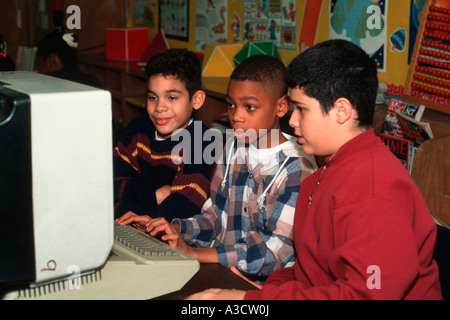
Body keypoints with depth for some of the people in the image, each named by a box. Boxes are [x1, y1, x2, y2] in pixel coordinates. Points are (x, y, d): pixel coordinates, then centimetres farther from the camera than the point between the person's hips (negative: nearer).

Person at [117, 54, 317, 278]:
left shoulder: (298, 169, -13)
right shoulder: (234, 149, 10)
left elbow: (275, 249, -19)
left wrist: (194, 253, -23)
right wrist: (173, 229, -4)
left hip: (263, 286, -6)